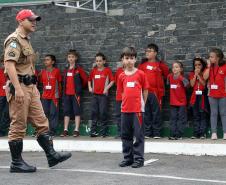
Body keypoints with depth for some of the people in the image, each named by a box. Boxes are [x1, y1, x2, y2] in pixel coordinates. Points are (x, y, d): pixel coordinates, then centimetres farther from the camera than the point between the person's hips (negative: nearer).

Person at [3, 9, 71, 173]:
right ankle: (16, 162, 3)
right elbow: (9, 64, -21)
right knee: (18, 126, -3)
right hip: (19, 87, -10)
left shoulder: (26, 41, 20)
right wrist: (18, 88, -28)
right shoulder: (14, 39, -10)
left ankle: (51, 155, 10)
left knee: (41, 122, 8)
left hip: (31, 87, 10)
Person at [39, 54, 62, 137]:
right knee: (45, 113, 5)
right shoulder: (42, 72, 8)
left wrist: (58, 94, 2)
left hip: (54, 96, -4)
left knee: (53, 113, -4)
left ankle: (52, 131, -1)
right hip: (45, 97, 4)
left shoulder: (56, 71, -2)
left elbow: (59, 83, 3)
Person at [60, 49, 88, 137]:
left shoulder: (78, 69, -2)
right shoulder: (66, 70, 13)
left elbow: (85, 79, -1)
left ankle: (76, 130, -3)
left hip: (76, 93, -5)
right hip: (67, 94, 5)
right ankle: (65, 130, 8)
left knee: (77, 111, -3)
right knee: (66, 112, 6)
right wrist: (64, 92, 12)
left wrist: (80, 87, 8)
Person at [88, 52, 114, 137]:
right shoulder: (93, 70, 10)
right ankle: (93, 131, 8)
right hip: (95, 94, 4)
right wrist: (90, 87, 8)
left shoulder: (107, 70, -2)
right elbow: (89, 80, 22)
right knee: (94, 112, 4)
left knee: (103, 113, -3)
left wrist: (107, 88, -12)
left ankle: (103, 132, 3)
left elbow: (112, 81, -3)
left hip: (103, 94, -4)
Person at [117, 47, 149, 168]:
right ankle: (128, 158, 19)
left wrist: (142, 104, 4)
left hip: (137, 109, -4)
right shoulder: (122, 76, 7)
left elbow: (145, 91, 3)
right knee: (126, 135, 10)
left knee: (138, 135, -2)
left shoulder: (140, 74, -3)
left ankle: (138, 158, 4)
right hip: (125, 109, 4)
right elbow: (122, 92, 14)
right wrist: (126, 103, 5)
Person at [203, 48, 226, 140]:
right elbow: (205, 77, -9)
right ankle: (214, 133, 8)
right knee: (213, 113, 6)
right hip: (212, 94, 3)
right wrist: (208, 66, -10)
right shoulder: (209, 67, 4)